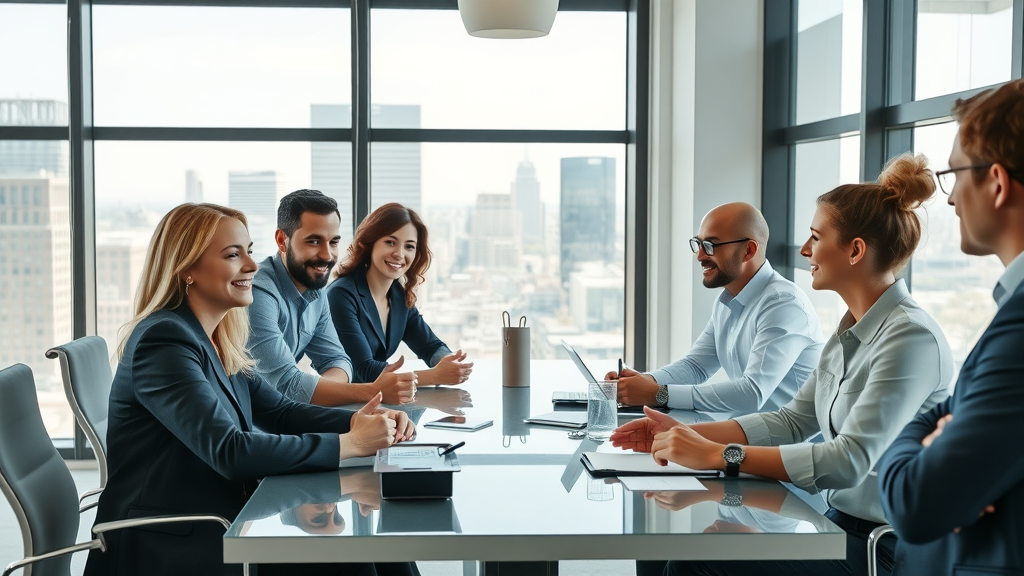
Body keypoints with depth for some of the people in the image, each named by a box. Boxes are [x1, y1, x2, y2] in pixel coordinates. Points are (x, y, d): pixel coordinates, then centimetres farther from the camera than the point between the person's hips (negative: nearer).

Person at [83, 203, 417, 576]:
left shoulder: (219, 343, 10)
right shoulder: (163, 341, -17)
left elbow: (279, 412, 11)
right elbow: (230, 452, -25)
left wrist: (357, 421, -8)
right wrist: (348, 444, -23)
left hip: (221, 527, 8)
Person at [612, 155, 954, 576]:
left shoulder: (911, 338, -19)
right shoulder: (850, 332, 10)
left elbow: (851, 459, -26)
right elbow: (792, 422, 12)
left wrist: (718, 455, -25)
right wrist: (687, 434, 1)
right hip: (843, 522, 8)